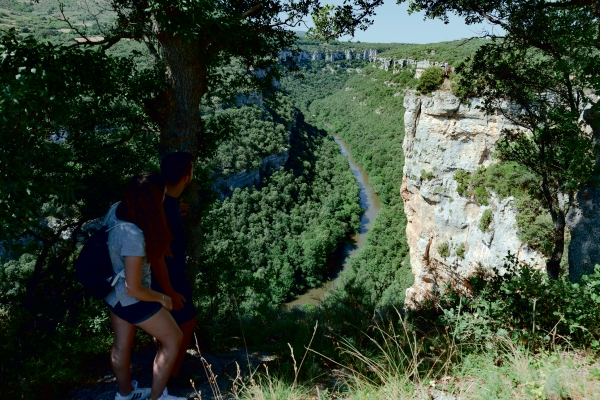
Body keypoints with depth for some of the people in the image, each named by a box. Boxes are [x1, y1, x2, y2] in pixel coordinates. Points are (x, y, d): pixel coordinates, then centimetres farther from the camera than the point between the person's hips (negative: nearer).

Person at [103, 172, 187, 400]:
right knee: (173, 339, 13)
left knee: (122, 344, 27)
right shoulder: (133, 236, -37)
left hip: (113, 292, 8)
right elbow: (133, 289, -29)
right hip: (131, 300, -8)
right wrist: (162, 298, -11)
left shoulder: (116, 209, -13)